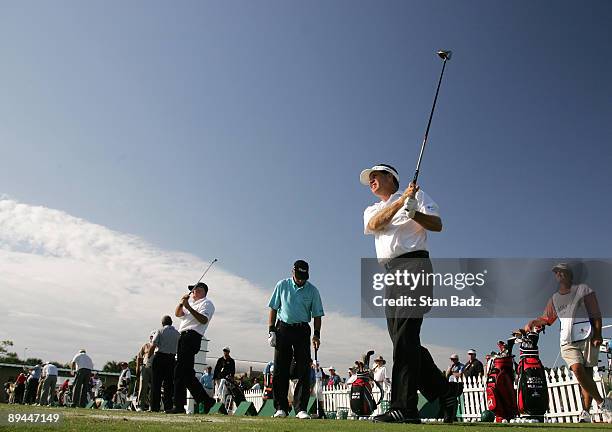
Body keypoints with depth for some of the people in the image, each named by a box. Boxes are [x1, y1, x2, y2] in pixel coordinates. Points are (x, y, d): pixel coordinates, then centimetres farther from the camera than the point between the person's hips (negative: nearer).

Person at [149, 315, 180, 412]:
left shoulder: (160, 331, -2)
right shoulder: (177, 333, 9)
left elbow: (153, 345, -9)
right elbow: (179, 348, 5)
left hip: (159, 358, -3)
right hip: (171, 359, 3)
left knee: (156, 384, 3)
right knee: (169, 383, 9)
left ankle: (155, 407, 3)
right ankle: (168, 407, 8)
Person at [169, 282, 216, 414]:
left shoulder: (206, 303, 1)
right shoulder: (190, 303, 29)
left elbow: (203, 320, -16)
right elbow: (177, 314, 17)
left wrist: (188, 307, -20)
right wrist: (182, 302, -2)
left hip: (192, 336, -9)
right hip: (183, 337, 9)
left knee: (180, 371, -12)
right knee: (187, 373, 7)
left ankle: (179, 405, -8)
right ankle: (205, 400, 9)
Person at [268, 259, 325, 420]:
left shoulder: (312, 290, 2)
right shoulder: (282, 285, 3)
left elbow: (317, 315, 6)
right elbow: (273, 309, 6)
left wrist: (316, 334, -6)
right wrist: (271, 330, -2)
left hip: (302, 330, 0)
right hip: (283, 328, 1)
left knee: (303, 370, -5)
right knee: (280, 370, 1)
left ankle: (301, 408, 0)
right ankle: (281, 408, 10)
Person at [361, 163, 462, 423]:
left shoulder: (417, 195, 14)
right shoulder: (371, 210, 25)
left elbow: (437, 224, 2)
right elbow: (375, 224, 0)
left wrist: (414, 213, -15)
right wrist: (400, 201, -10)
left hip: (414, 263, -6)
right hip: (389, 274, 6)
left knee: (405, 334, -17)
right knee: (401, 338, 2)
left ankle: (404, 408, -16)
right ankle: (446, 391, 15)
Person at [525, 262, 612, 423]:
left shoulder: (583, 289, 11)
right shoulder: (554, 299, 20)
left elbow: (596, 314, 4)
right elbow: (546, 318, 21)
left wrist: (597, 335, -7)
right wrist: (532, 323, 2)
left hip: (587, 336, -2)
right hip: (567, 341, 2)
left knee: (587, 374, -6)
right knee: (578, 370, -17)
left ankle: (585, 412, -1)